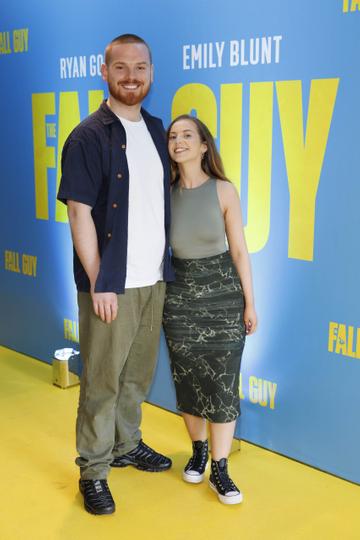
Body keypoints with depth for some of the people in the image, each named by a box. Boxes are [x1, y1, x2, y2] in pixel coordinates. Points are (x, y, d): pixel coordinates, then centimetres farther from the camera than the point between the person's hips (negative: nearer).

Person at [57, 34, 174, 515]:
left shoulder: (157, 130, 10)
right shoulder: (88, 137, -9)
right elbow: (79, 214, -12)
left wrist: (165, 266, 11)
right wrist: (98, 284, -14)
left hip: (154, 279, 6)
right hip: (111, 283, -6)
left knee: (139, 372, 17)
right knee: (102, 380, 3)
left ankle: (127, 444, 35)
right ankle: (94, 470, 17)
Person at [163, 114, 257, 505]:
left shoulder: (224, 191, -8)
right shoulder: (165, 192, -2)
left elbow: (239, 250, -4)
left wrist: (250, 302, -1)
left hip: (223, 292, -2)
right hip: (179, 293, 2)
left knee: (222, 381, -1)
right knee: (188, 378, 11)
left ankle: (219, 469, 11)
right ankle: (198, 450, 33)